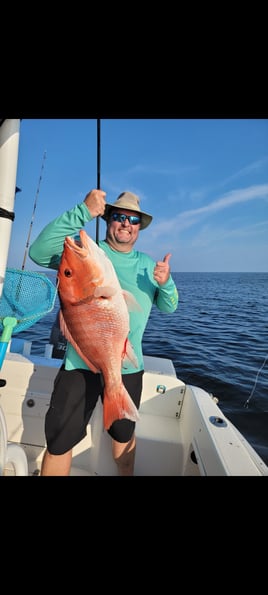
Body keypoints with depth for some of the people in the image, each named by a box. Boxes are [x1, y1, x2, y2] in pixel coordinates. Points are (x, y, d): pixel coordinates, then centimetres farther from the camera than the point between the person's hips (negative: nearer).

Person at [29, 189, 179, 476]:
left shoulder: (149, 265, 6)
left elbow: (168, 307, 6)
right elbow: (39, 252, -21)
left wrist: (166, 284, -15)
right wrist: (83, 212, -28)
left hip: (128, 367, 4)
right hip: (80, 364, -3)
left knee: (124, 434, 24)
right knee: (59, 443, 8)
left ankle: (127, 474, 51)